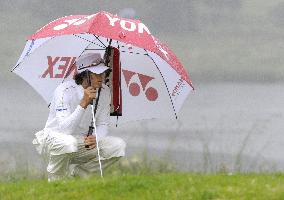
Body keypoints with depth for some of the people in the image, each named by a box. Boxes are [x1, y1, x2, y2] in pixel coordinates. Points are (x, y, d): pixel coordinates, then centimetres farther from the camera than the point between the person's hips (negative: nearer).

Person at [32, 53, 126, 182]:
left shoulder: (104, 92, -3)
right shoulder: (64, 90, -22)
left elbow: (102, 124, 6)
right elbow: (64, 129, -31)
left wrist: (97, 138, -18)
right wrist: (83, 104, -39)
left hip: (82, 143, 6)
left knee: (118, 146, -14)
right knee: (69, 142, -42)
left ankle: (75, 172, 1)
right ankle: (55, 180, -13)